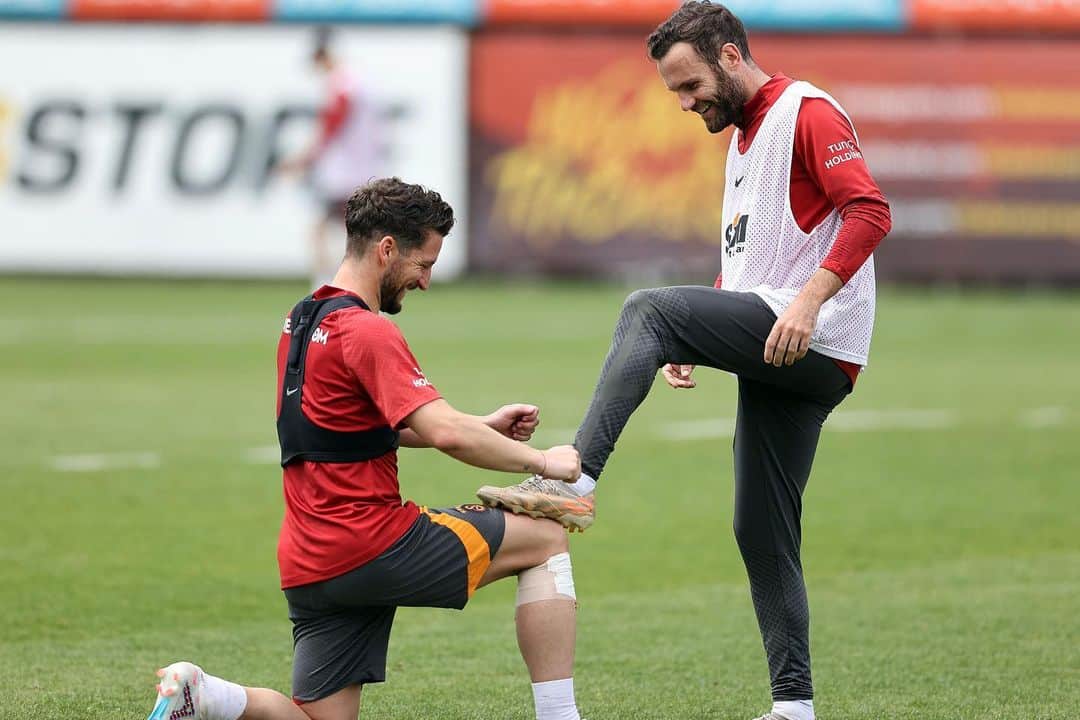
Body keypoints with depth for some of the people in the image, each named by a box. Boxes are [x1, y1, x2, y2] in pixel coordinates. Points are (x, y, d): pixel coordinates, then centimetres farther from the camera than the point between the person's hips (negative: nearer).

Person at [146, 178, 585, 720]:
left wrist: (484, 426, 17)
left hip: (308, 566, 8)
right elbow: (445, 435, -23)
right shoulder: (368, 332, -14)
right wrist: (541, 462, -9)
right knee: (545, 539, 5)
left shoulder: (302, 320, 16)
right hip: (369, 542, -8)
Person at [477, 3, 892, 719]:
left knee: (648, 309, -24)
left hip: (814, 341, -10)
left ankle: (575, 481, -35)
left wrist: (809, 300, -28)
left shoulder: (808, 114, -5)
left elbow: (869, 211, -18)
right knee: (762, 534, 6)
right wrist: (694, 344, 18)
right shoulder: (743, 138, 26)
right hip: (775, 361, 10)